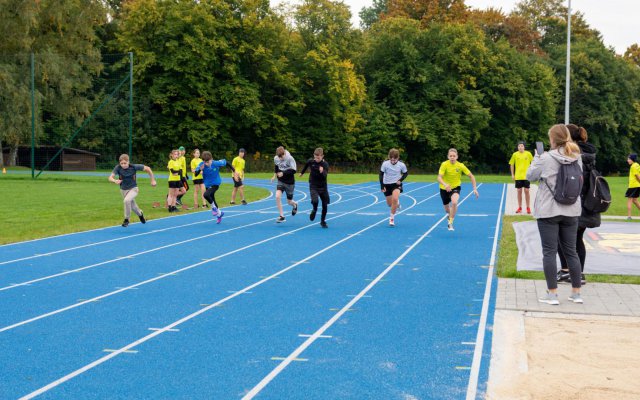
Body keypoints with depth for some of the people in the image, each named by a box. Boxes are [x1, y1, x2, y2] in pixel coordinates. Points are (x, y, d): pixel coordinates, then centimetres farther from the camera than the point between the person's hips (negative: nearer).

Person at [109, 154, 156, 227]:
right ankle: (140, 214, 52)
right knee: (133, 206, 18)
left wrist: (153, 180, -8)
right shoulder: (118, 168, -20)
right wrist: (115, 181, -53)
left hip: (133, 188, -3)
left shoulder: (134, 167, -22)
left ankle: (126, 219, -13)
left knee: (127, 200, -31)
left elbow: (147, 169, -11)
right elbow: (110, 177, -30)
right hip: (123, 190, 3)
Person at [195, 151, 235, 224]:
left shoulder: (216, 163, -23)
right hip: (208, 184, 5)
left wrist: (234, 171, -3)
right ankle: (219, 213, 41)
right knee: (212, 200, 18)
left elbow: (226, 163, -8)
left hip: (215, 184, -5)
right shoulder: (201, 165, -18)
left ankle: (213, 207, -3)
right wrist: (200, 169, -43)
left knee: (206, 194, -29)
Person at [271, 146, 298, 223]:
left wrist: (283, 173, -28)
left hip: (290, 182, -3)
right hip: (280, 181, 3)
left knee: (289, 202, 8)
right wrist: (275, 175, 6)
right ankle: (281, 216, -10)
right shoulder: (276, 158, -6)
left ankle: (295, 205, 48)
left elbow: (293, 170, -22)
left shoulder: (290, 159, -20)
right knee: (277, 196, -21)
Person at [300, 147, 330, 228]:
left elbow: (325, 175, -29)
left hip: (323, 186, 0)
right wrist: (302, 172, 34)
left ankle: (323, 221, 22)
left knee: (325, 205, 1)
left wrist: (322, 172, -51)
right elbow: (306, 165, 18)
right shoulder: (310, 161, -6)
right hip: (313, 186, 0)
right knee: (315, 201, -24)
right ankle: (314, 210, 12)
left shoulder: (325, 164, -14)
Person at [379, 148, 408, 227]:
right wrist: (382, 186, -13)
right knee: (390, 204, 9)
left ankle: (392, 218, -11)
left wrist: (400, 180, -14)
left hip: (396, 184, -1)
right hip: (387, 185, 2)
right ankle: (397, 202, 49)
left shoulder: (401, 165, -16)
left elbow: (406, 173, 2)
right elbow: (381, 174, -8)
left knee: (395, 199, -27)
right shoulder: (385, 164, -18)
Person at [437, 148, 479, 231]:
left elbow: (471, 176, -6)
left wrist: (475, 189, -13)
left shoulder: (461, 166, -16)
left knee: (454, 202, -32)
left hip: (455, 187, -1)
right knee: (447, 209, 15)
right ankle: (450, 217, 52)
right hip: (444, 188, 1)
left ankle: (450, 222, -18)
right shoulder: (444, 165, -20)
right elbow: (439, 178, -29)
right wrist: (445, 184, -50)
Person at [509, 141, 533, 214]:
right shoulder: (515, 154, 0)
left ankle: (528, 208, 9)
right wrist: (512, 174, 4)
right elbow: (511, 164, 9)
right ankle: (520, 208, 15)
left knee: (526, 191, 0)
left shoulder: (528, 154, -2)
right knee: (519, 191, 5)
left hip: (526, 176, -1)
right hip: (518, 176, 1)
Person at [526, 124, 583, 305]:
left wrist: (536, 158, 12)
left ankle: (552, 294, 0)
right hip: (571, 211, 5)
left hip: (548, 211, -5)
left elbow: (530, 176, 0)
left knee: (549, 252, 0)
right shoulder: (577, 158, 3)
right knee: (571, 251, 12)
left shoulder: (546, 158, -12)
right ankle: (576, 293, 16)